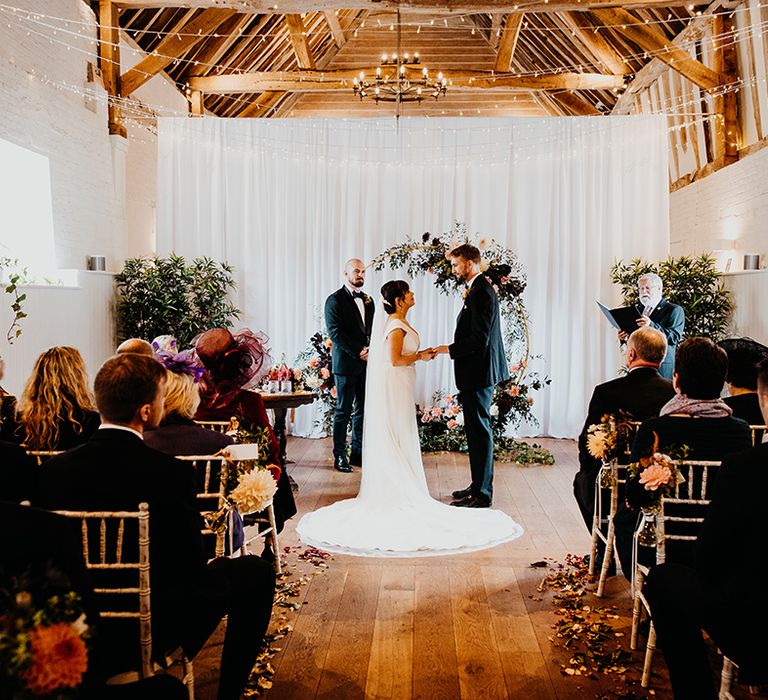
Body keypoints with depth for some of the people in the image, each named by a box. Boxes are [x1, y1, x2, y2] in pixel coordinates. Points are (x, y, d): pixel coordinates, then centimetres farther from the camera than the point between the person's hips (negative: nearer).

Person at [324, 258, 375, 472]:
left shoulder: (368, 301, 16)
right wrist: (359, 352, -15)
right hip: (345, 364, -6)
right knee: (343, 411, -1)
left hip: (366, 363, 6)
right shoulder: (335, 300, -5)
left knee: (362, 410, 8)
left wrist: (371, 350, -3)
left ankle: (358, 453, 16)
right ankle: (340, 456, 6)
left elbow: (373, 330, 17)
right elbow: (335, 333, -13)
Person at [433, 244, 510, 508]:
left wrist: (449, 349, -15)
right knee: (476, 430, 16)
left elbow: (479, 339, -23)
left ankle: (482, 495, 3)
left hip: (478, 373, -11)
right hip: (477, 371, 11)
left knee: (479, 431, -4)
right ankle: (478, 486, 26)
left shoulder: (481, 292, -18)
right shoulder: (479, 289, 15)